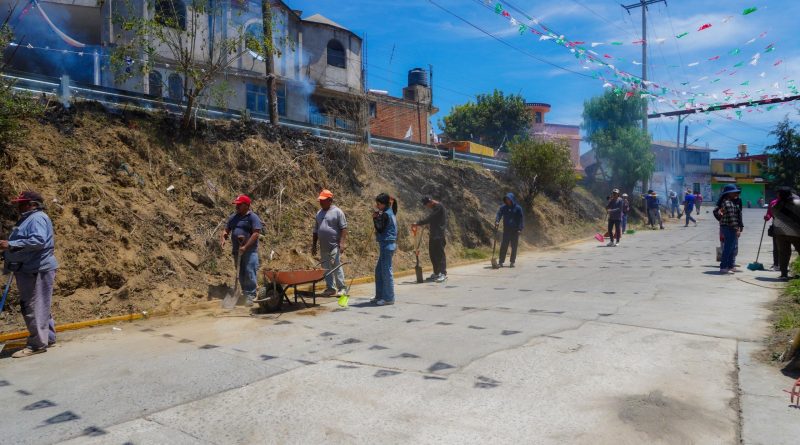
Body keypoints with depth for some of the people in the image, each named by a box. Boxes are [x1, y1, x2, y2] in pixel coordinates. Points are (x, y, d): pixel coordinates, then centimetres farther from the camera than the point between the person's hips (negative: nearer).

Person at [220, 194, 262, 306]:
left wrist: (245, 247, -20)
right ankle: (245, 294, 21)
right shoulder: (233, 217, 16)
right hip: (237, 251, 7)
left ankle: (250, 296, -6)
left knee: (250, 273, -10)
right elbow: (226, 230, 21)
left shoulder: (253, 217, -6)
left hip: (250, 251, -7)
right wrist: (222, 238, -3)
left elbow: (256, 233, -15)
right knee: (240, 274, 11)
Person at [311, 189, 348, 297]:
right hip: (323, 247, 6)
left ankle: (341, 288, 2)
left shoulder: (337, 212, -4)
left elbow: (343, 229, -9)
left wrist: (342, 243, -18)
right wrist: (313, 245, 16)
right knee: (326, 268, 9)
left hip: (334, 246, -6)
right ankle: (330, 288, 17)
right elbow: (316, 230, 20)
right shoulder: (319, 213, 15)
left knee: (336, 267, -6)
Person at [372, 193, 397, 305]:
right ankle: (380, 296, 22)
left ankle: (388, 298, 2)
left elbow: (380, 229, -16)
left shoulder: (385, 214, -14)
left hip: (387, 245, -10)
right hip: (387, 245, 10)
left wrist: (375, 218, -8)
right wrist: (377, 217, 6)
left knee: (386, 271, -4)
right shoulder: (390, 213, 15)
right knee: (379, 270, 16)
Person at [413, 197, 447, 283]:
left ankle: (443, 274, -7)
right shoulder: (434, 208, 17)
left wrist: (417, 224, -15)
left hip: (439, 235, -10)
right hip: (433, 235, 10)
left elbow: (429, 219, -19)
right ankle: (436, 273, 18)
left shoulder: (439, 207, -13)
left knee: (440, 254, -9)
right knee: (433, 253, 11)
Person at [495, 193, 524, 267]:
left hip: (515, 230, -1)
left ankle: (512, 262, 13)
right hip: (506, 230, 1)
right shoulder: (503, 207, 4)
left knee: (514, 246, 4)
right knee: (504, 246, -2)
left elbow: (521, 218, -3)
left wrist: (520, 229, -11)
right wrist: (496, 221, -22)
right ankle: (501, 261, 1)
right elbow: (499, 214, -1)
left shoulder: (518, 208, -3)